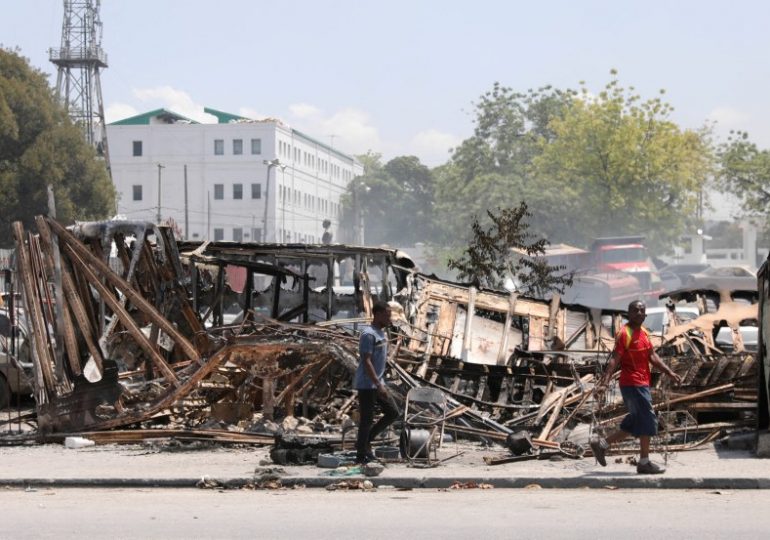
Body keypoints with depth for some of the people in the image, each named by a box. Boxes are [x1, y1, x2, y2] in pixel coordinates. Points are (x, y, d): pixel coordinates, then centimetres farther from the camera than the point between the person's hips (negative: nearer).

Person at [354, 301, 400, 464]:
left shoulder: (382, 333, 12)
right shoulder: (369, 335, -18)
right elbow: (366, 362, -22)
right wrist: (378, 385, -25)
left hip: (378, 384, 10)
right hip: (367, 385, -10)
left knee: (393, 412, 10)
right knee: (366, 418, -3)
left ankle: (365, 441, 18)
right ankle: (361, 454, 8)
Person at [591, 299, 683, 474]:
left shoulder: (644, 333, 14)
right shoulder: (625, 333, -13)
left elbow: (653, 357, 16)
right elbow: (615, 360, -20)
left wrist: (670, 373, 8)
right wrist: (604, 383, -27)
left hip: (642, 384, 9)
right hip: (633, 384, -9)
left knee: (635, 423, 13)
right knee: (648, 421, -7)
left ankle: (602, 443, 20)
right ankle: (644, 463, 1)